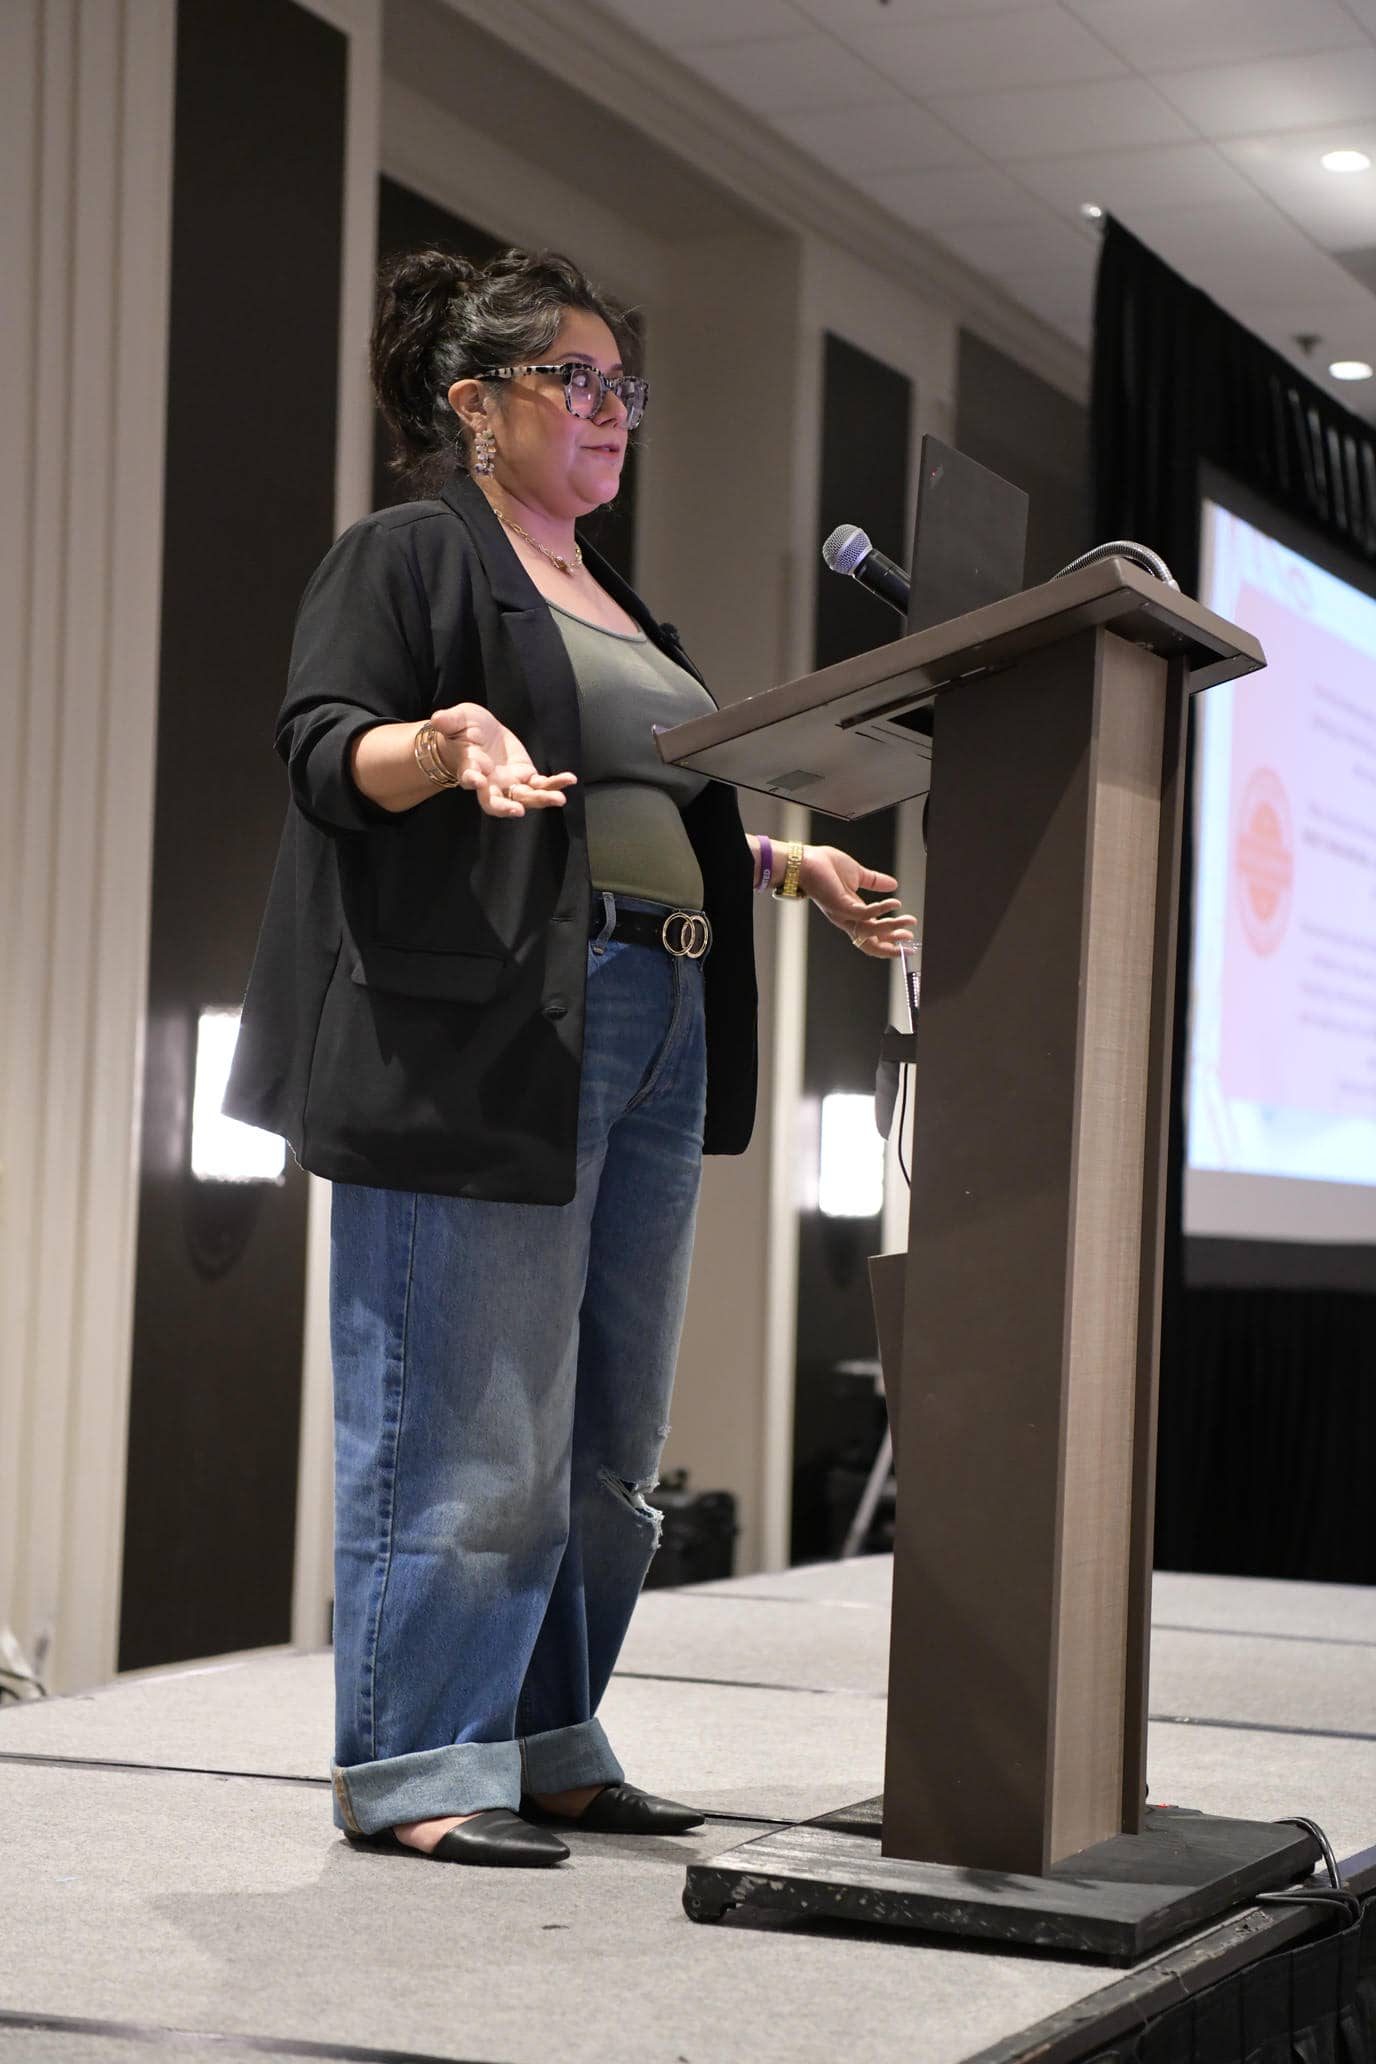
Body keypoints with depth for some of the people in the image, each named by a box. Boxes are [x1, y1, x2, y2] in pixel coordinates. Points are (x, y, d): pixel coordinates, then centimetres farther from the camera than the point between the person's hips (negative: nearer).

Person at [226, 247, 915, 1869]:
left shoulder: (622, 609, 27)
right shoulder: (408, 557, 2)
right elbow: (324, 750, -9)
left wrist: (794, 867, 22)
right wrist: (445, 742, -28)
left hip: (655, 1033, 9)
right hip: (476, 1032, -8)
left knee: (606, 1429, 9)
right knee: (466, 1415, -8)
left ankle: (547, 1747, 17)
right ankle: (412, 1766, -1)